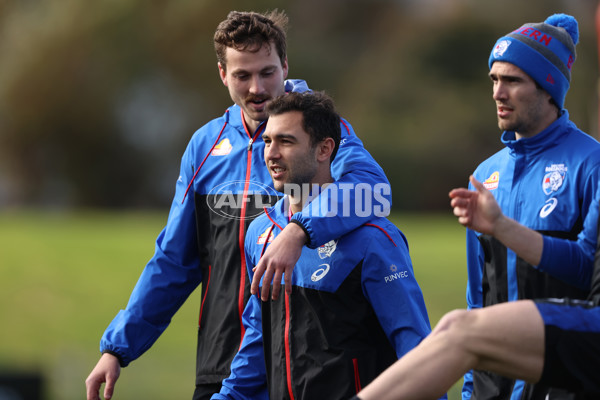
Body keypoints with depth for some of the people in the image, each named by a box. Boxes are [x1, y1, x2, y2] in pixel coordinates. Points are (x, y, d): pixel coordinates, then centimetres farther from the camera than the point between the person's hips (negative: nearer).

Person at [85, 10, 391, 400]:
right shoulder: (206, 144, 10)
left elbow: (371, 186, -27)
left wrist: (299, 230, -43)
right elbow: (172, 261, 15)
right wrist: (117, 347, 10)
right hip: (219, 365, 4)